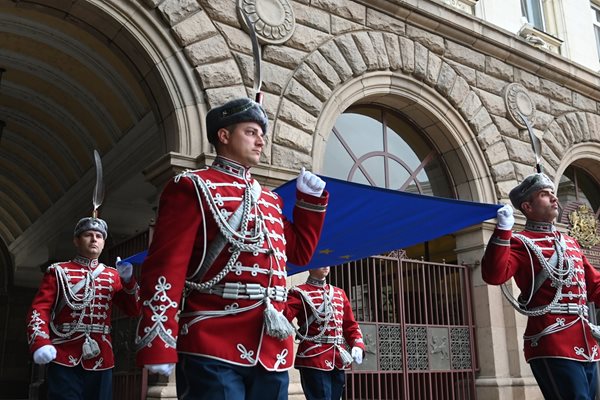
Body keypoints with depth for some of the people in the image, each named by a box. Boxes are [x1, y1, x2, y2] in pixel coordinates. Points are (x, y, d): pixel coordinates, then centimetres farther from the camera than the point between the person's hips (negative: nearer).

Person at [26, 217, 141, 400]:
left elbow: (134, 310, 8)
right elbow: (39, 309, -3)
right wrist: (40, 343, -21)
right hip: (64, 359, -3)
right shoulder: (58, 271, 5)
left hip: (101, 360, 3)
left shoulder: (113, 275, 13)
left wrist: (128, 280, -8)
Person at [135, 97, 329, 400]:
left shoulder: (269, 199, 21)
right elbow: (165, 265, -10)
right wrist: (158, 344, -17)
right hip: (212, 351, -7)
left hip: (272, 353, 7)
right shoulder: (193, 188, -1)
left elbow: (299, 252, 29)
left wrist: (311, 197, 20)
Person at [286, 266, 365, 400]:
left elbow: (350, 324, 17)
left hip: (338, 360, 6)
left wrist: (358, 345, -1)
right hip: (314, 359, -6)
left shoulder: (340, 293, 18)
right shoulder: (300, 292, -1)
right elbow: (283, 315, -18)